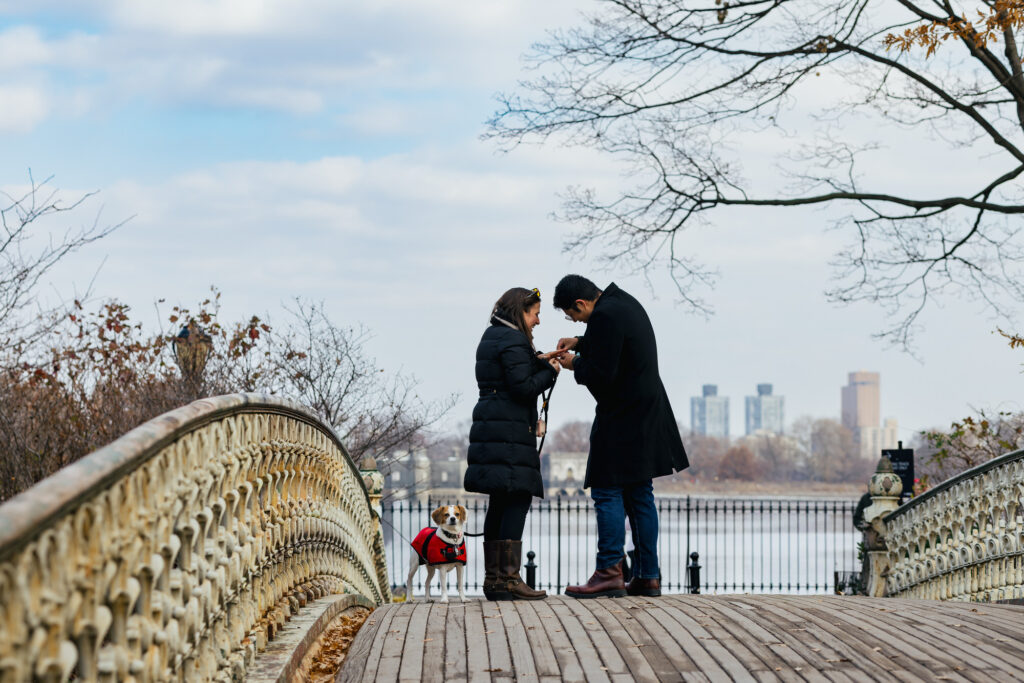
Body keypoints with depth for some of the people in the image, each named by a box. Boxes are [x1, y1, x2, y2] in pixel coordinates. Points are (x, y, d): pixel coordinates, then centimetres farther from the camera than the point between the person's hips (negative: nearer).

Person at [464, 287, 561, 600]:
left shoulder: (491, 337, 19)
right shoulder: (513, 341, -12)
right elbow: (523, 388, -17)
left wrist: (538, 362, 13)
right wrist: (549, 371, -4)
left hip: (490, 428, 10)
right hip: (510, 430, -10)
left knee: (500, 502, 10)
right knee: (518, 500, -10)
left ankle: (493, 578, 11)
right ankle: (508, 578, -14)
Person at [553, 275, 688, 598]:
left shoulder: (604, 317, -19)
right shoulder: (623, 302, 12)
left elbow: (601, 375, -21)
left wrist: (575, 364, -3)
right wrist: (580, 343, 18)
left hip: (622, 420, -10)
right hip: (646, 417, 10)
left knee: (607, 493, -7)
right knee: (640, 495, 11)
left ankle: (609, 572, -10)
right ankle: (647, 577, 12)